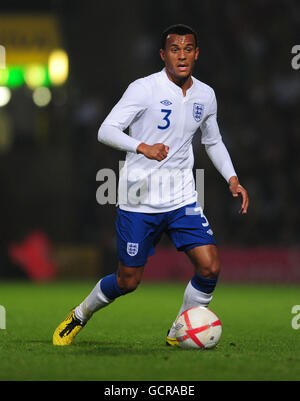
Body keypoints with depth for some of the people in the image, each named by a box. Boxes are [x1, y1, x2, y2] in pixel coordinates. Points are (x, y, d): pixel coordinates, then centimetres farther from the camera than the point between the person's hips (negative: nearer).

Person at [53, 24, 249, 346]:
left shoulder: (205, 95, 6)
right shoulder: (144, 89, -12)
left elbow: (213, 143, 22)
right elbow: (106, 131, -19)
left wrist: (232, 179, 8)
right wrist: (143, 147, -35)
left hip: (182, 199, 4)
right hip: (139, 201, -4)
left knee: (210, 268, -11)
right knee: (128, 281, 2)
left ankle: (178, 334, 11)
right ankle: (80, 316, 32)